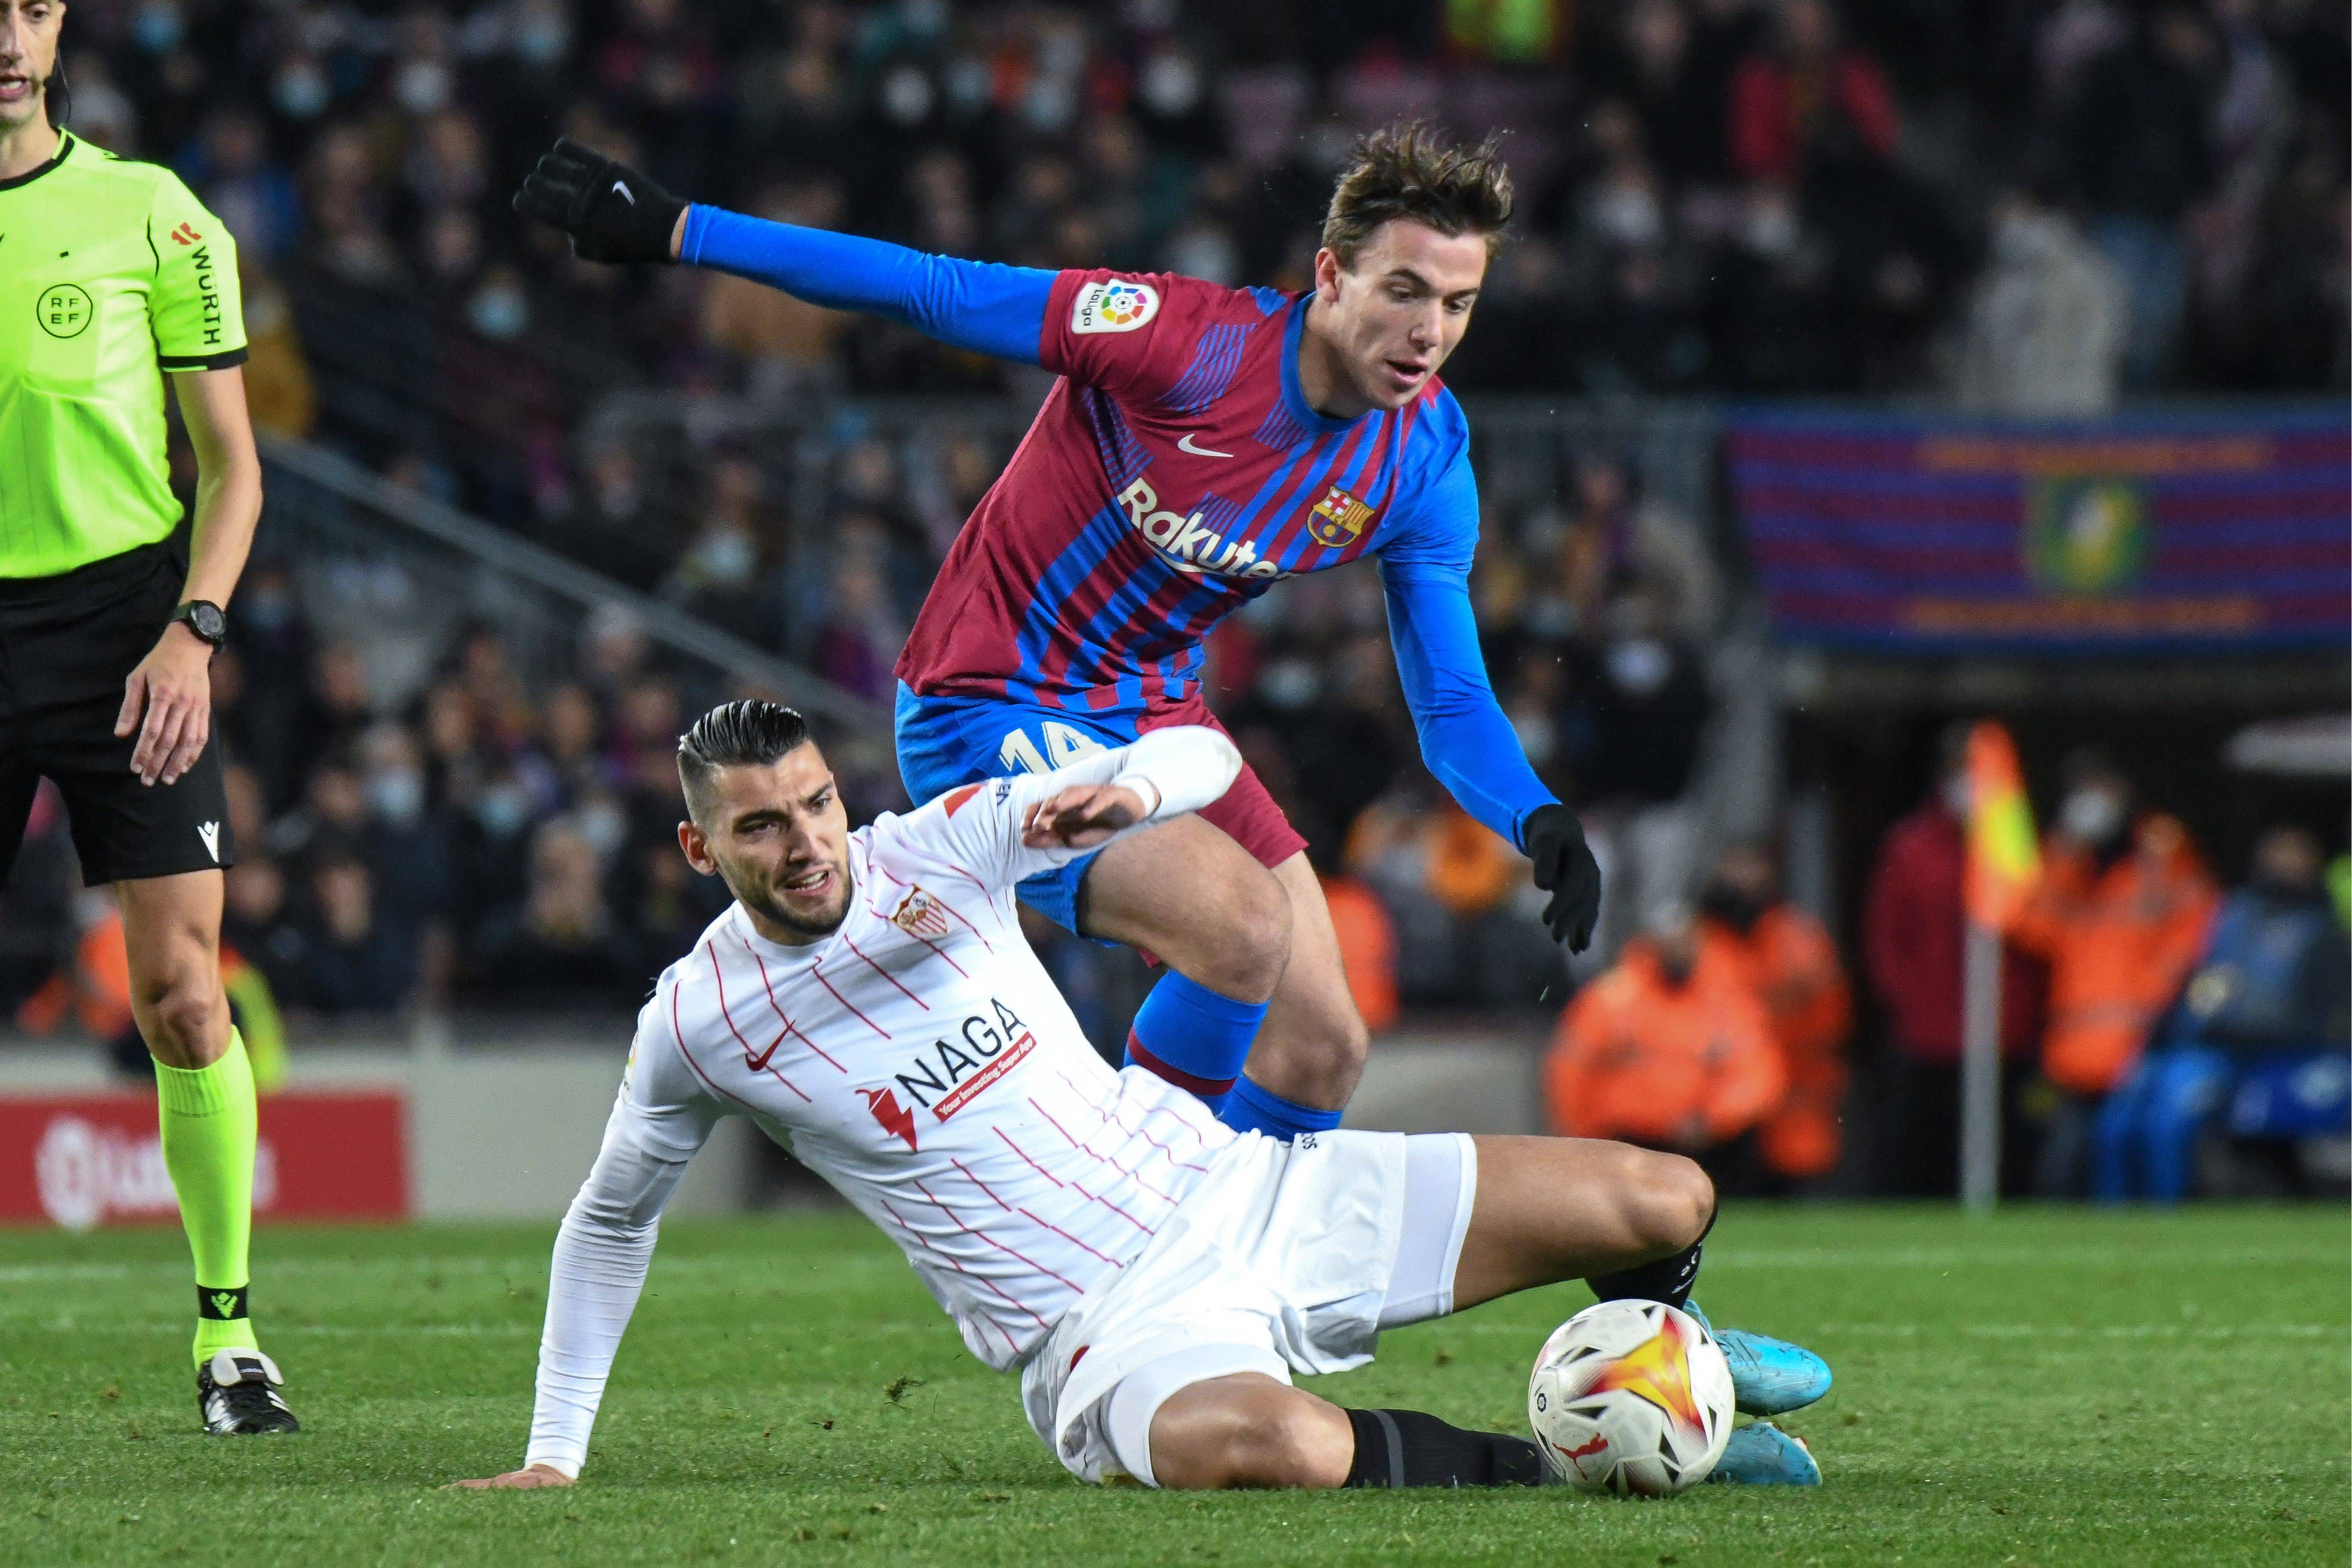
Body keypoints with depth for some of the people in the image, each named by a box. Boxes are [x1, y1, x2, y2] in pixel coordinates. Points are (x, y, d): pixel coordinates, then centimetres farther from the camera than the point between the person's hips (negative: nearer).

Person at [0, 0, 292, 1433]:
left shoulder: (150, 214, 1)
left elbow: (232, 462, 4)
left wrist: (193, 631, -10)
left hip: (122, 624, -2)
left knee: (182, 992, -7)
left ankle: (230, 1330, 4)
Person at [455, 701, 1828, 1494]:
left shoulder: (941, 848, -1)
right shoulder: (696, 1026, -5)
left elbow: (1202, 758, 2)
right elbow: (613, 1220, 13)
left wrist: (1123, 793, -22)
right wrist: (555, 1454, 11)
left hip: (1224, 1189, 4)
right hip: (1109, 1331, -4)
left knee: (1662, 1202, -5)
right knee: (1278, 1450, -44)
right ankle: (1541, 1466, -15)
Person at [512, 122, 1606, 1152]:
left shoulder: (1425, 460, -8)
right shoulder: (1187, 341, -26)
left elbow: (1450, 703, -2)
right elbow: (929, 291, -20)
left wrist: (1538, 823, -22)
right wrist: (671, 231, -18)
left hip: (1155, 717, 7)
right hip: (989, 714, -7)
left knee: (1322, 1050, 2)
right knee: (1242, 921, -27)